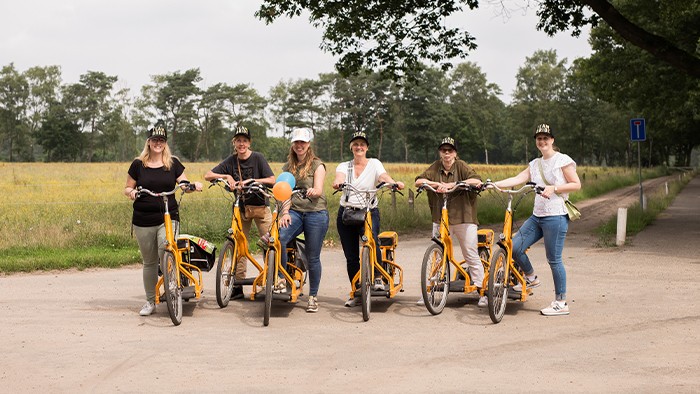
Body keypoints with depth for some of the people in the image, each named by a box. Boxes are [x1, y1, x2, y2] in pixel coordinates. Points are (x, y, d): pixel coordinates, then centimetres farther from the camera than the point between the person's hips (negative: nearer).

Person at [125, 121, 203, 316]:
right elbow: (127, 188, 10)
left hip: (168, 218, -1)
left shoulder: (173, 163, 6)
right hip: (143, 222, 1)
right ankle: (150, 301, 20)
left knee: (166, 254, -22)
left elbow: (184, 185, 7)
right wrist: (131, 192, -13)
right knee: (149, 262, 8)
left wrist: (194, 185, -16)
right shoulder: (138, 164, 5)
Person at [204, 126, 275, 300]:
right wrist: (226, 176, -14)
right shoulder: (231, 161, 1)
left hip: (260, 205, -3)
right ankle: (237, 286, 7)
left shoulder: (258, 158, -8)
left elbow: (272, 180, -13)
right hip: (240, 207, 3)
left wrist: (251, 180, -22)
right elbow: (208, 175, 1)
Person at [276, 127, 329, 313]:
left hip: (316, 213, -3)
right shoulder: (288, 166, 14)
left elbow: (319, 190, -10)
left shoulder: (317, 165, 1)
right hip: (295, 212, 3)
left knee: (313, 257, 1)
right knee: (278, 239, -26)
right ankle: (283, 278, -9)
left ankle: (313, 297, 15)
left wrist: (313, 192, -34)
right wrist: (285, 212, -8)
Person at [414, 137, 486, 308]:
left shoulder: (461, 167, -5)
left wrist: (451, 184, -26)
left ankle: (482, 292, 5)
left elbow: (477, 181, -21)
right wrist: (437, 184, -18)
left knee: (472, 257, -1)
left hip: (464, 218, -3)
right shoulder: (435, 168, 6)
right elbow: (419, 181, -2)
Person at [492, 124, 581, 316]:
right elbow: (517, 179, 5)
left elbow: (576, 184, -6)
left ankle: (561, 303, 4)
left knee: (554, 259, -5)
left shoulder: (563, 160, -3)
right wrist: (492, 184, -7)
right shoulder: (535, 164, 15)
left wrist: (553, 188, -18)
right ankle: (531, 278, 24)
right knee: (514, 247, 0)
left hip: (556, 216, -7)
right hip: (537, 215, 7)